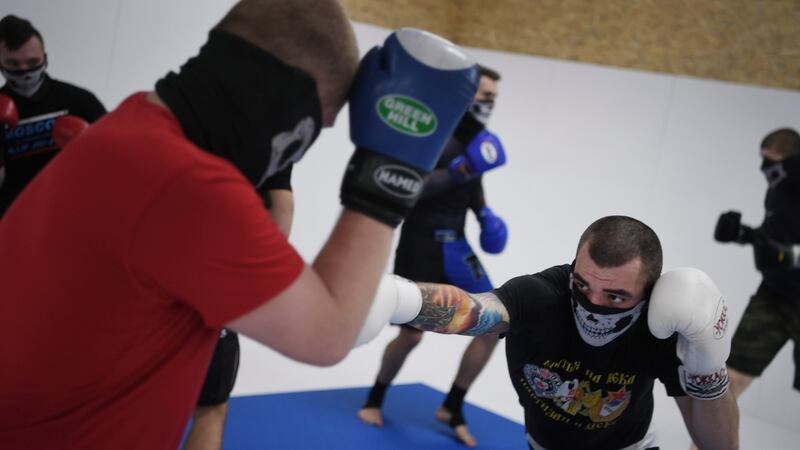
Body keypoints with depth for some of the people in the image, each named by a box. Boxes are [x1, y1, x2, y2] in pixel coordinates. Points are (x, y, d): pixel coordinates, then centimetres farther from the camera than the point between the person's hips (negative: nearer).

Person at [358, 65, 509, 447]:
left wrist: (486, 217, 5)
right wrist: (460, 171, -30)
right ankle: (374, 400, 28)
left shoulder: (478, 138, 7)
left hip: (455, 246, 6)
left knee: (494, 326, -3)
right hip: (420, 245, -6)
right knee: (411, 335, 0)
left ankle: (452, 408, 13)